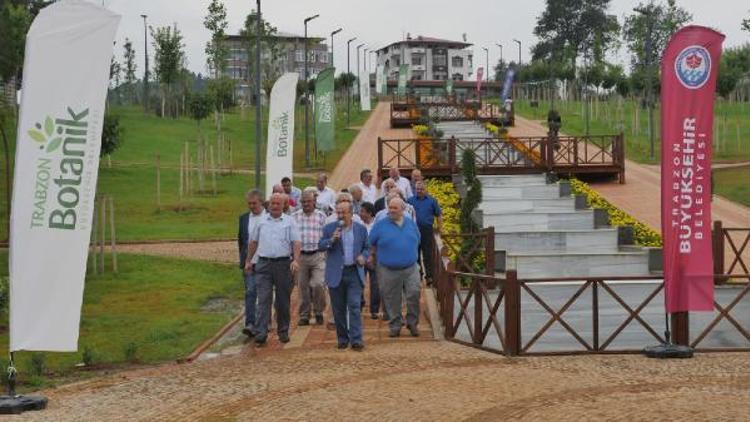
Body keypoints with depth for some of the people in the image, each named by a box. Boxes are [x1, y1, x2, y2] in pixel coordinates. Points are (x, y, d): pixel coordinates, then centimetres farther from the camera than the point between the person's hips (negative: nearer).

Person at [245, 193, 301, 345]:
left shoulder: (289, 221, 4)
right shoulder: (261, 221, 11)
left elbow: (296, 242, -4)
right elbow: (253, 242, 18)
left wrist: (296, 260, -18)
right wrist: (248, 261, 17)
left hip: (283, 264, -1)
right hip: (263, 264, 1)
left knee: (283, 300, 7)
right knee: (263, 299, -6)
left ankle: (283, 331, 19)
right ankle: (261, 333, -10)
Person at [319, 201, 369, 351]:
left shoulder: (361, 229, 6)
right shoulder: (329, 228, 3)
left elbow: (366, 247, 15)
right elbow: (321, 246, 1)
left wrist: (363, 256, -6)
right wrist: (331, 240, -17)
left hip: (354, 272, 0)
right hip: (336, 274, 1)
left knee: (354, 306, -9)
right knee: (339, 309, 6)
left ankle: (356, 340, -10)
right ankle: (342, 339, 17)